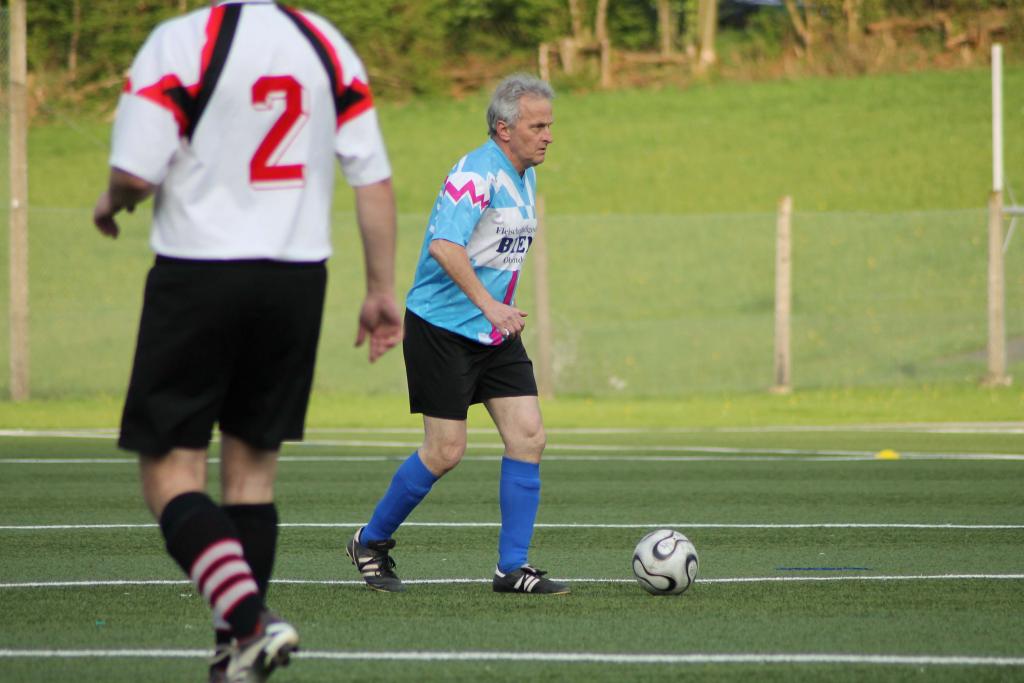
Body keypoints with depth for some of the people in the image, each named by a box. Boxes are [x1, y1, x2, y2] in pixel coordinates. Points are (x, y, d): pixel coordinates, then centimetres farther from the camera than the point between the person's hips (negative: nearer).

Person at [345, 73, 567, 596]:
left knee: (528, 438, -3)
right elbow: (445, 246, -31)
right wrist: (489, 305, -37)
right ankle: (371, 543, 15)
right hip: (442, 328, -9)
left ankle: (512, 567, 1)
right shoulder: (476, 172, -18)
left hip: (496, 333, 9)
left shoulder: (525, 178, 12)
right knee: (446, 451, -6)